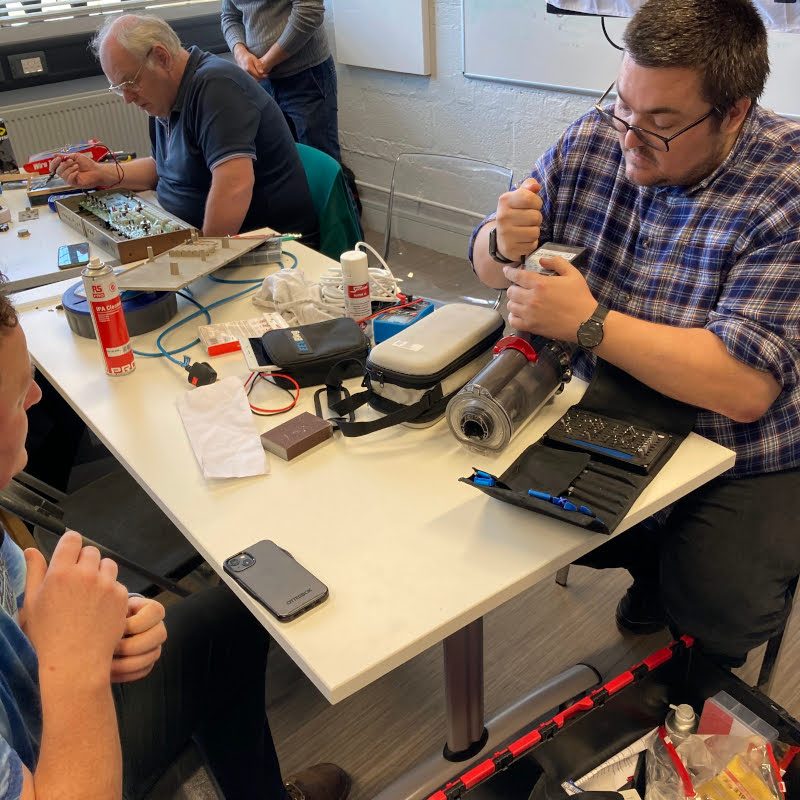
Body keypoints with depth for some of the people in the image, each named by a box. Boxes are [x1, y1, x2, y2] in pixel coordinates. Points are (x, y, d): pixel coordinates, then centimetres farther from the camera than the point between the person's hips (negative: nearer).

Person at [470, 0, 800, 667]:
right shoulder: (594, 138, -6)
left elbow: (746, 387, -31)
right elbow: (487, 262, 2)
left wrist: (587, 324, -33)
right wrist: (505, 244, -22)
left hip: (738, 461, -5)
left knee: (712, 609, -19)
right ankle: (652, 561, 21)